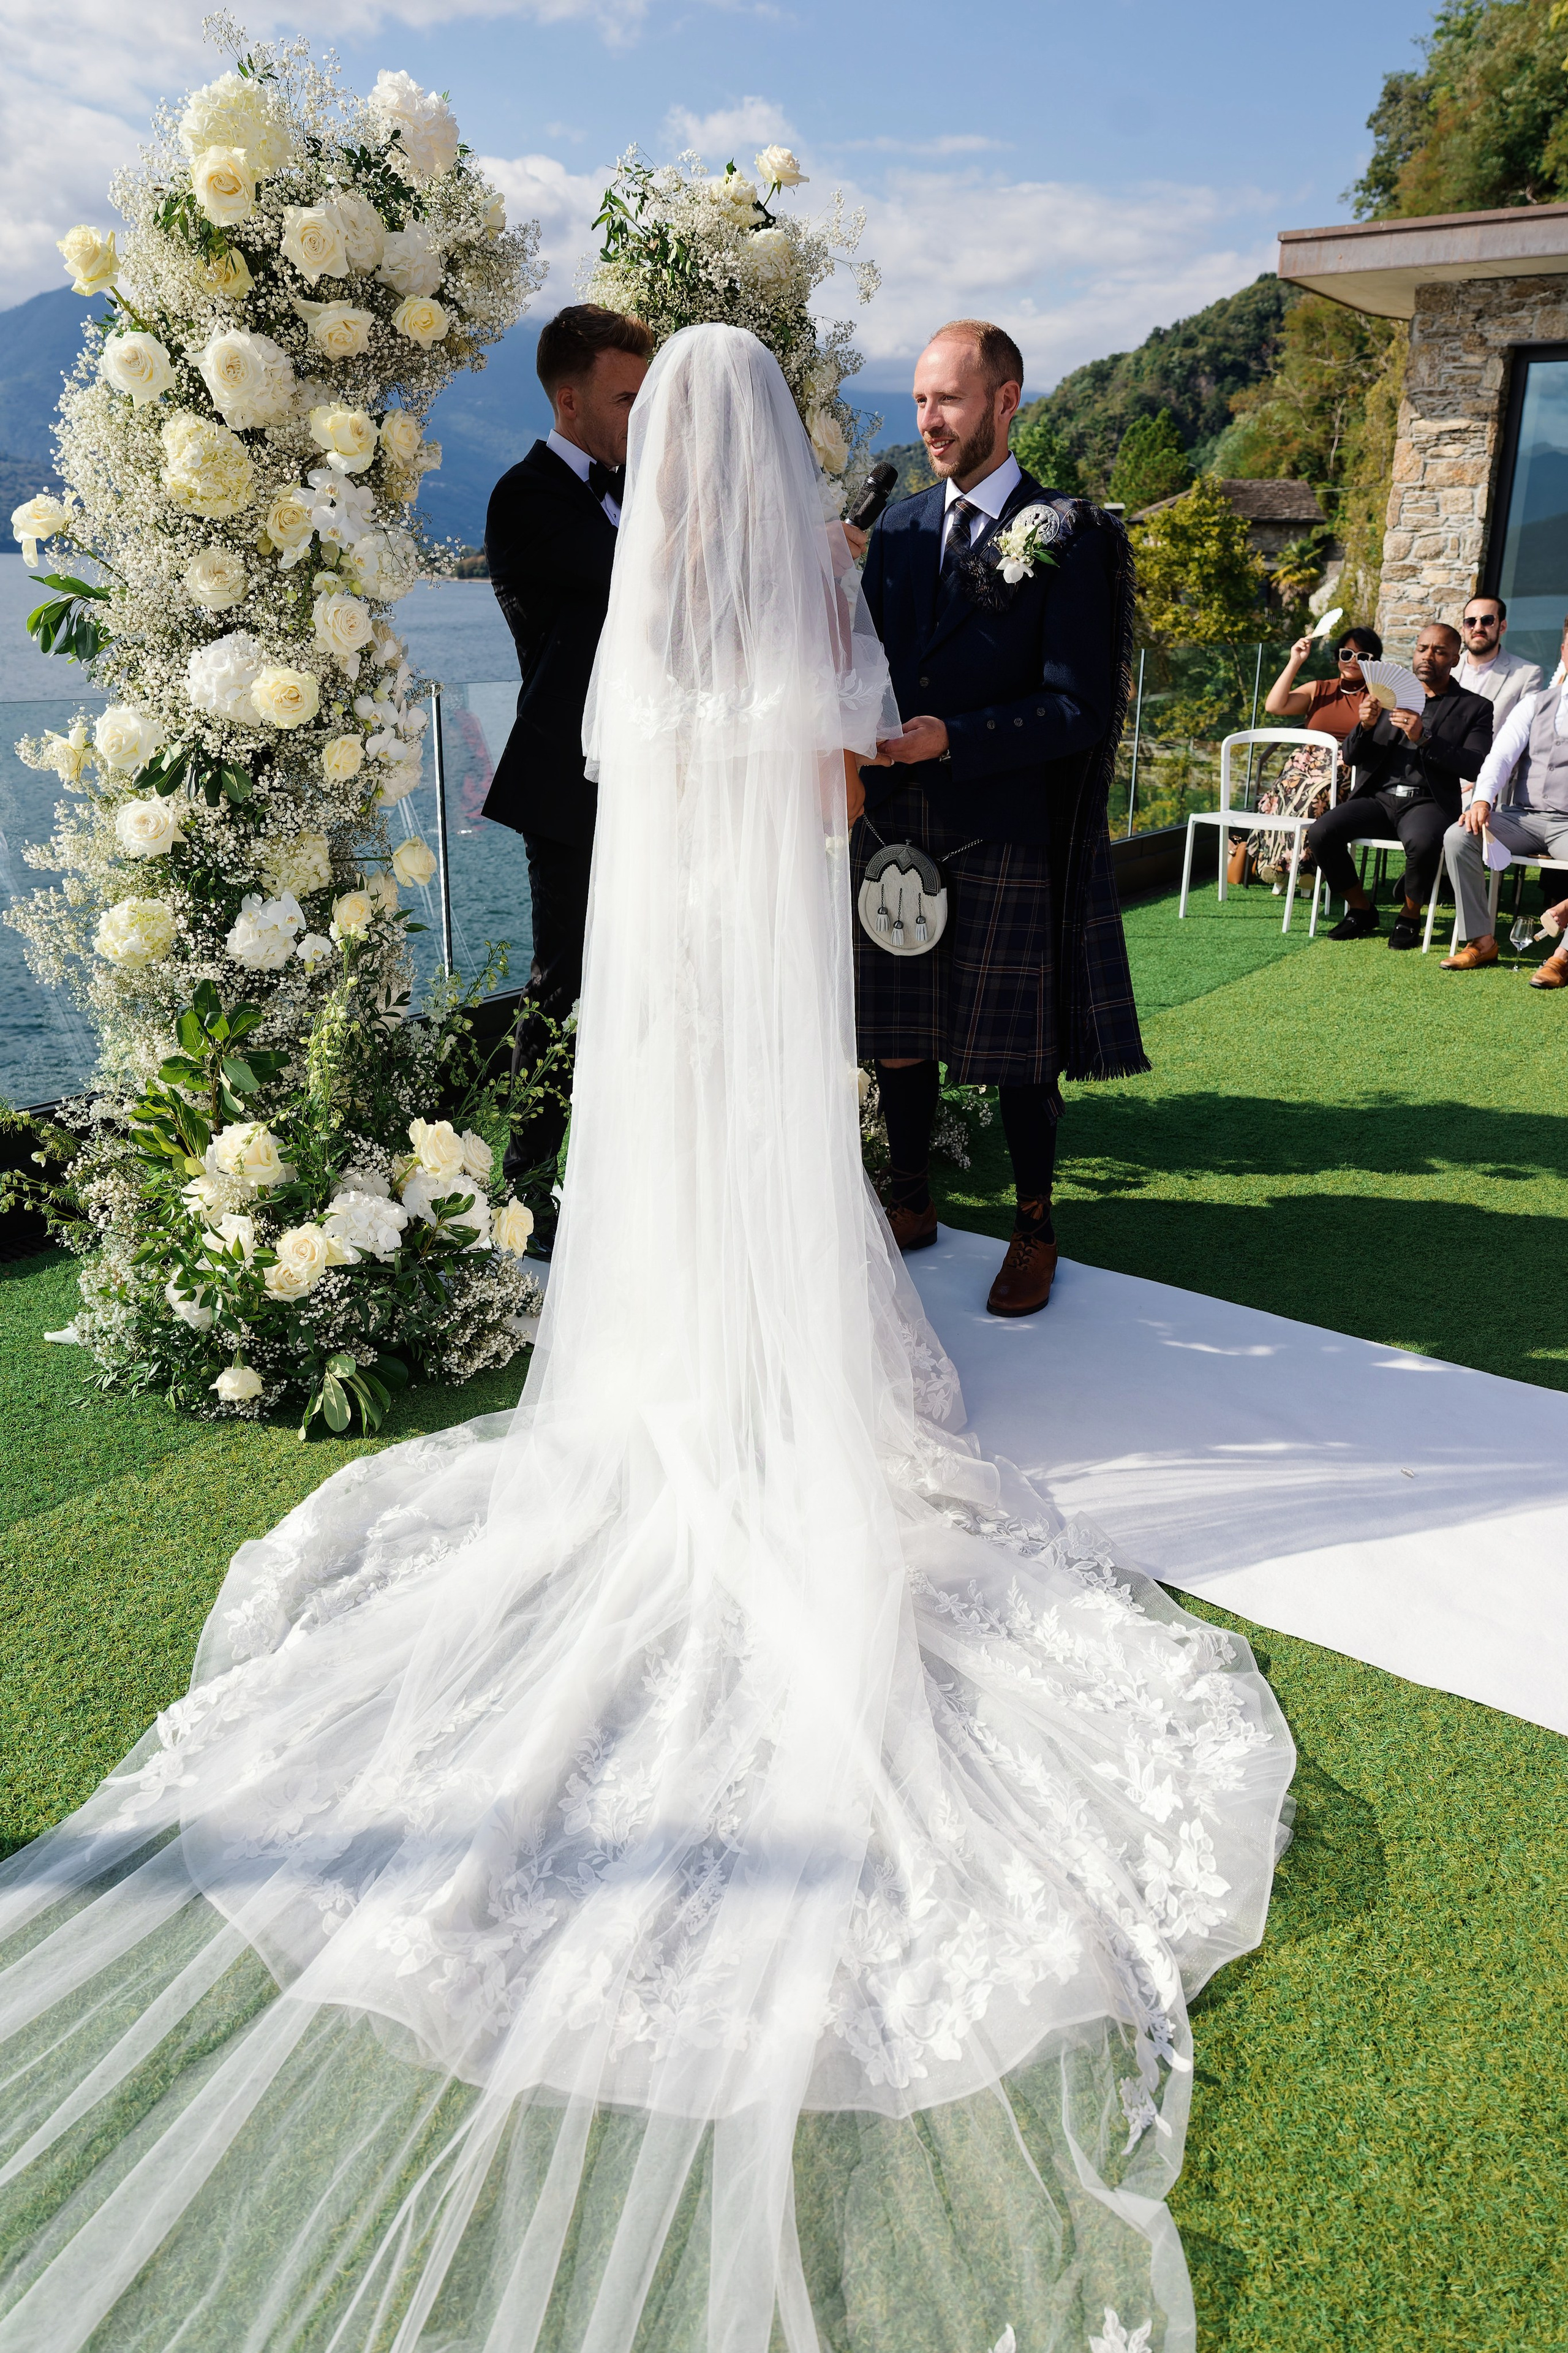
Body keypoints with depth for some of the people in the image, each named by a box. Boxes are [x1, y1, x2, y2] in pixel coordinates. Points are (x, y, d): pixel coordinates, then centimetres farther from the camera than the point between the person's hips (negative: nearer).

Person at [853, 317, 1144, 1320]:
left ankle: (1035, 1227, 25)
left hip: (1006, 840, -5)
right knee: (897, 1031, 13)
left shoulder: (1068, 539, -6)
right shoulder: (899, 530, 10)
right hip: (896, 830, 5)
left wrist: (951, 738, -21)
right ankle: (911, 1204, 32)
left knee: (1019, 1048, 6)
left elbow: (1078, 708, -12)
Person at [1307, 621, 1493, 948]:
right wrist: (1366, 726, -9)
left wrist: (1424, 739, -18)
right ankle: (1361, 909, -2)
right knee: (1320, 832, -25)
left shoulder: (1474, 707, 9)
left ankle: (1410, 916, -8)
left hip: (1428, 802, -3)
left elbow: (1476, 768, -6)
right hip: (1377, 797, 3)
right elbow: (1351, 757, 13)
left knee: (1423, 841, -38)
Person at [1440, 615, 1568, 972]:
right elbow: (1502, 755, 3)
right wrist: (1483, 799, -16)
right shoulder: (1536, 703, 15)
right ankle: (1481, 941, -16)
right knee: (1458, 836, -22)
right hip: (1522, 818, 3)